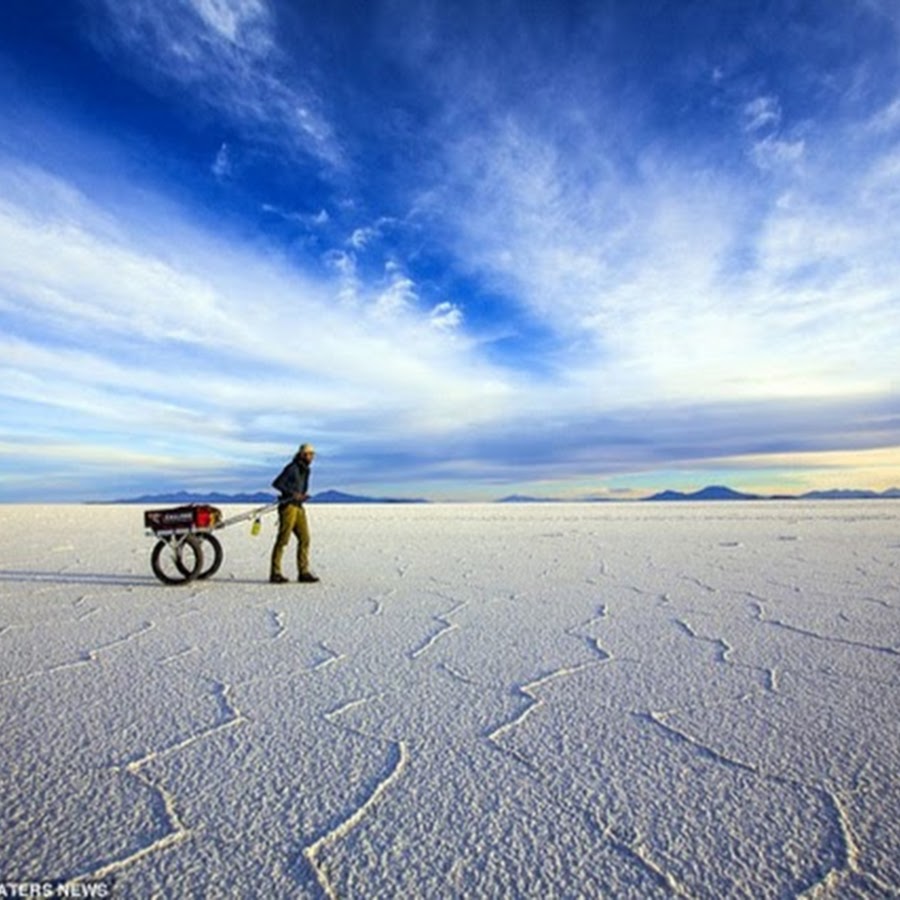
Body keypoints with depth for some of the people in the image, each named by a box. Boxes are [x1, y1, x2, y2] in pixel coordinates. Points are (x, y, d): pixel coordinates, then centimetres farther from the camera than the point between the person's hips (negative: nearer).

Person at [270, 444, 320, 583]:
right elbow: (276, 484, -15)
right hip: (288, 506, -8)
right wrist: (293, 493, -20)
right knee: (283, 539, -6)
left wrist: (302, 495, 7)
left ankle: (303, 572, 6)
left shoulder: (306, 470, 16)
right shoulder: (292, 468, -10)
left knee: (304, 539, 3)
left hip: (299, 507, 8)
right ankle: (275, 573, 1)